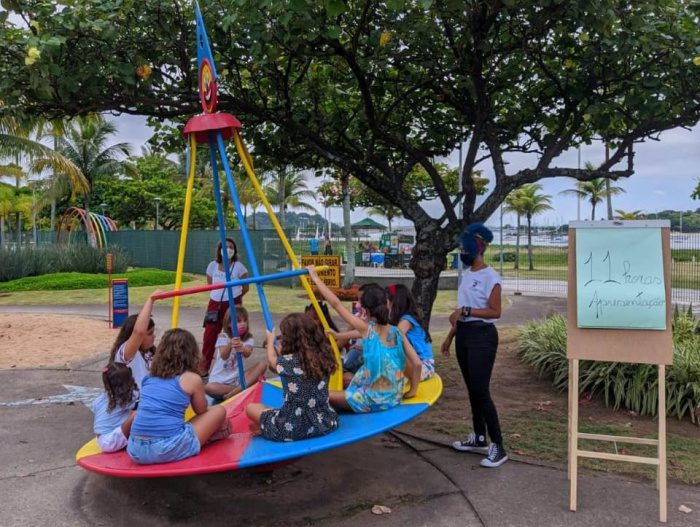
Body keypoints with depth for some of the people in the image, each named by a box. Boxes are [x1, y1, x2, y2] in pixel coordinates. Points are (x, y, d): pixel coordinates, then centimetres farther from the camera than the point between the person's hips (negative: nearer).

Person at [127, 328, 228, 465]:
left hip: (136, 451, 4)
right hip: (168, 449, -4)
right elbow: (202, 411, 17)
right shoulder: (192, 378, 0)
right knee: (219, 411, 13)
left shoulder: (149, 377, 14)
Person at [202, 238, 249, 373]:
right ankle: (203, 368, 11)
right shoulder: (213, 265, 1)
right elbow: (210, 285, 14)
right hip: (215, 304, 3)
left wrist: (234, 295, 7)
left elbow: (245, 287, 1)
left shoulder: (238, 266, -7)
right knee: (209, 336, 0)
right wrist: (218, 294, 6)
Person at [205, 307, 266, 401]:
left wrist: (242, 349, -48)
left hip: (238, 378, 3)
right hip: (220, 381, -2)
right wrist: (230, 345, -48)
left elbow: (247, 354, -23)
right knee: (208, 388, -35)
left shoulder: (249, 338, -1)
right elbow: (224, 356, -26)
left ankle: (239, 389, -29)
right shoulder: (223, 337, -8)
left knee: (262, 365, -18)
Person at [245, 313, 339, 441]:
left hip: (292, 427, -4)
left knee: (250, 408, 16)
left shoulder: (288, 361, -15)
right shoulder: (322, 357, -5)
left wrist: (270, 340, 29)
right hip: (324, 423, 4)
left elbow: (272, 360, 10)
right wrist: (281, 351, 28)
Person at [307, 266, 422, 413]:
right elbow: (417, 364, -1)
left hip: (373, 401, -5)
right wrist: (412, 391, 13)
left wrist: (315, 277, -5)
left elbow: (336, 304, -12)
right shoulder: (397, 333, -1)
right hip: (394, 399, 5)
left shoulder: (366, 329, -13)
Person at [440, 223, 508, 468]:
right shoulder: (466, 275, 12)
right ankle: (479, 438, 26)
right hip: (464, 334, 8)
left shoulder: (490, 277, -12)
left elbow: (495, 312, -17)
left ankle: (498, 447, -1)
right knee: (472, 389, 14)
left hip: (482, 336, -8)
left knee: (481, 391, -9)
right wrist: (450, 337, 18)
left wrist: (465, 310, -24)